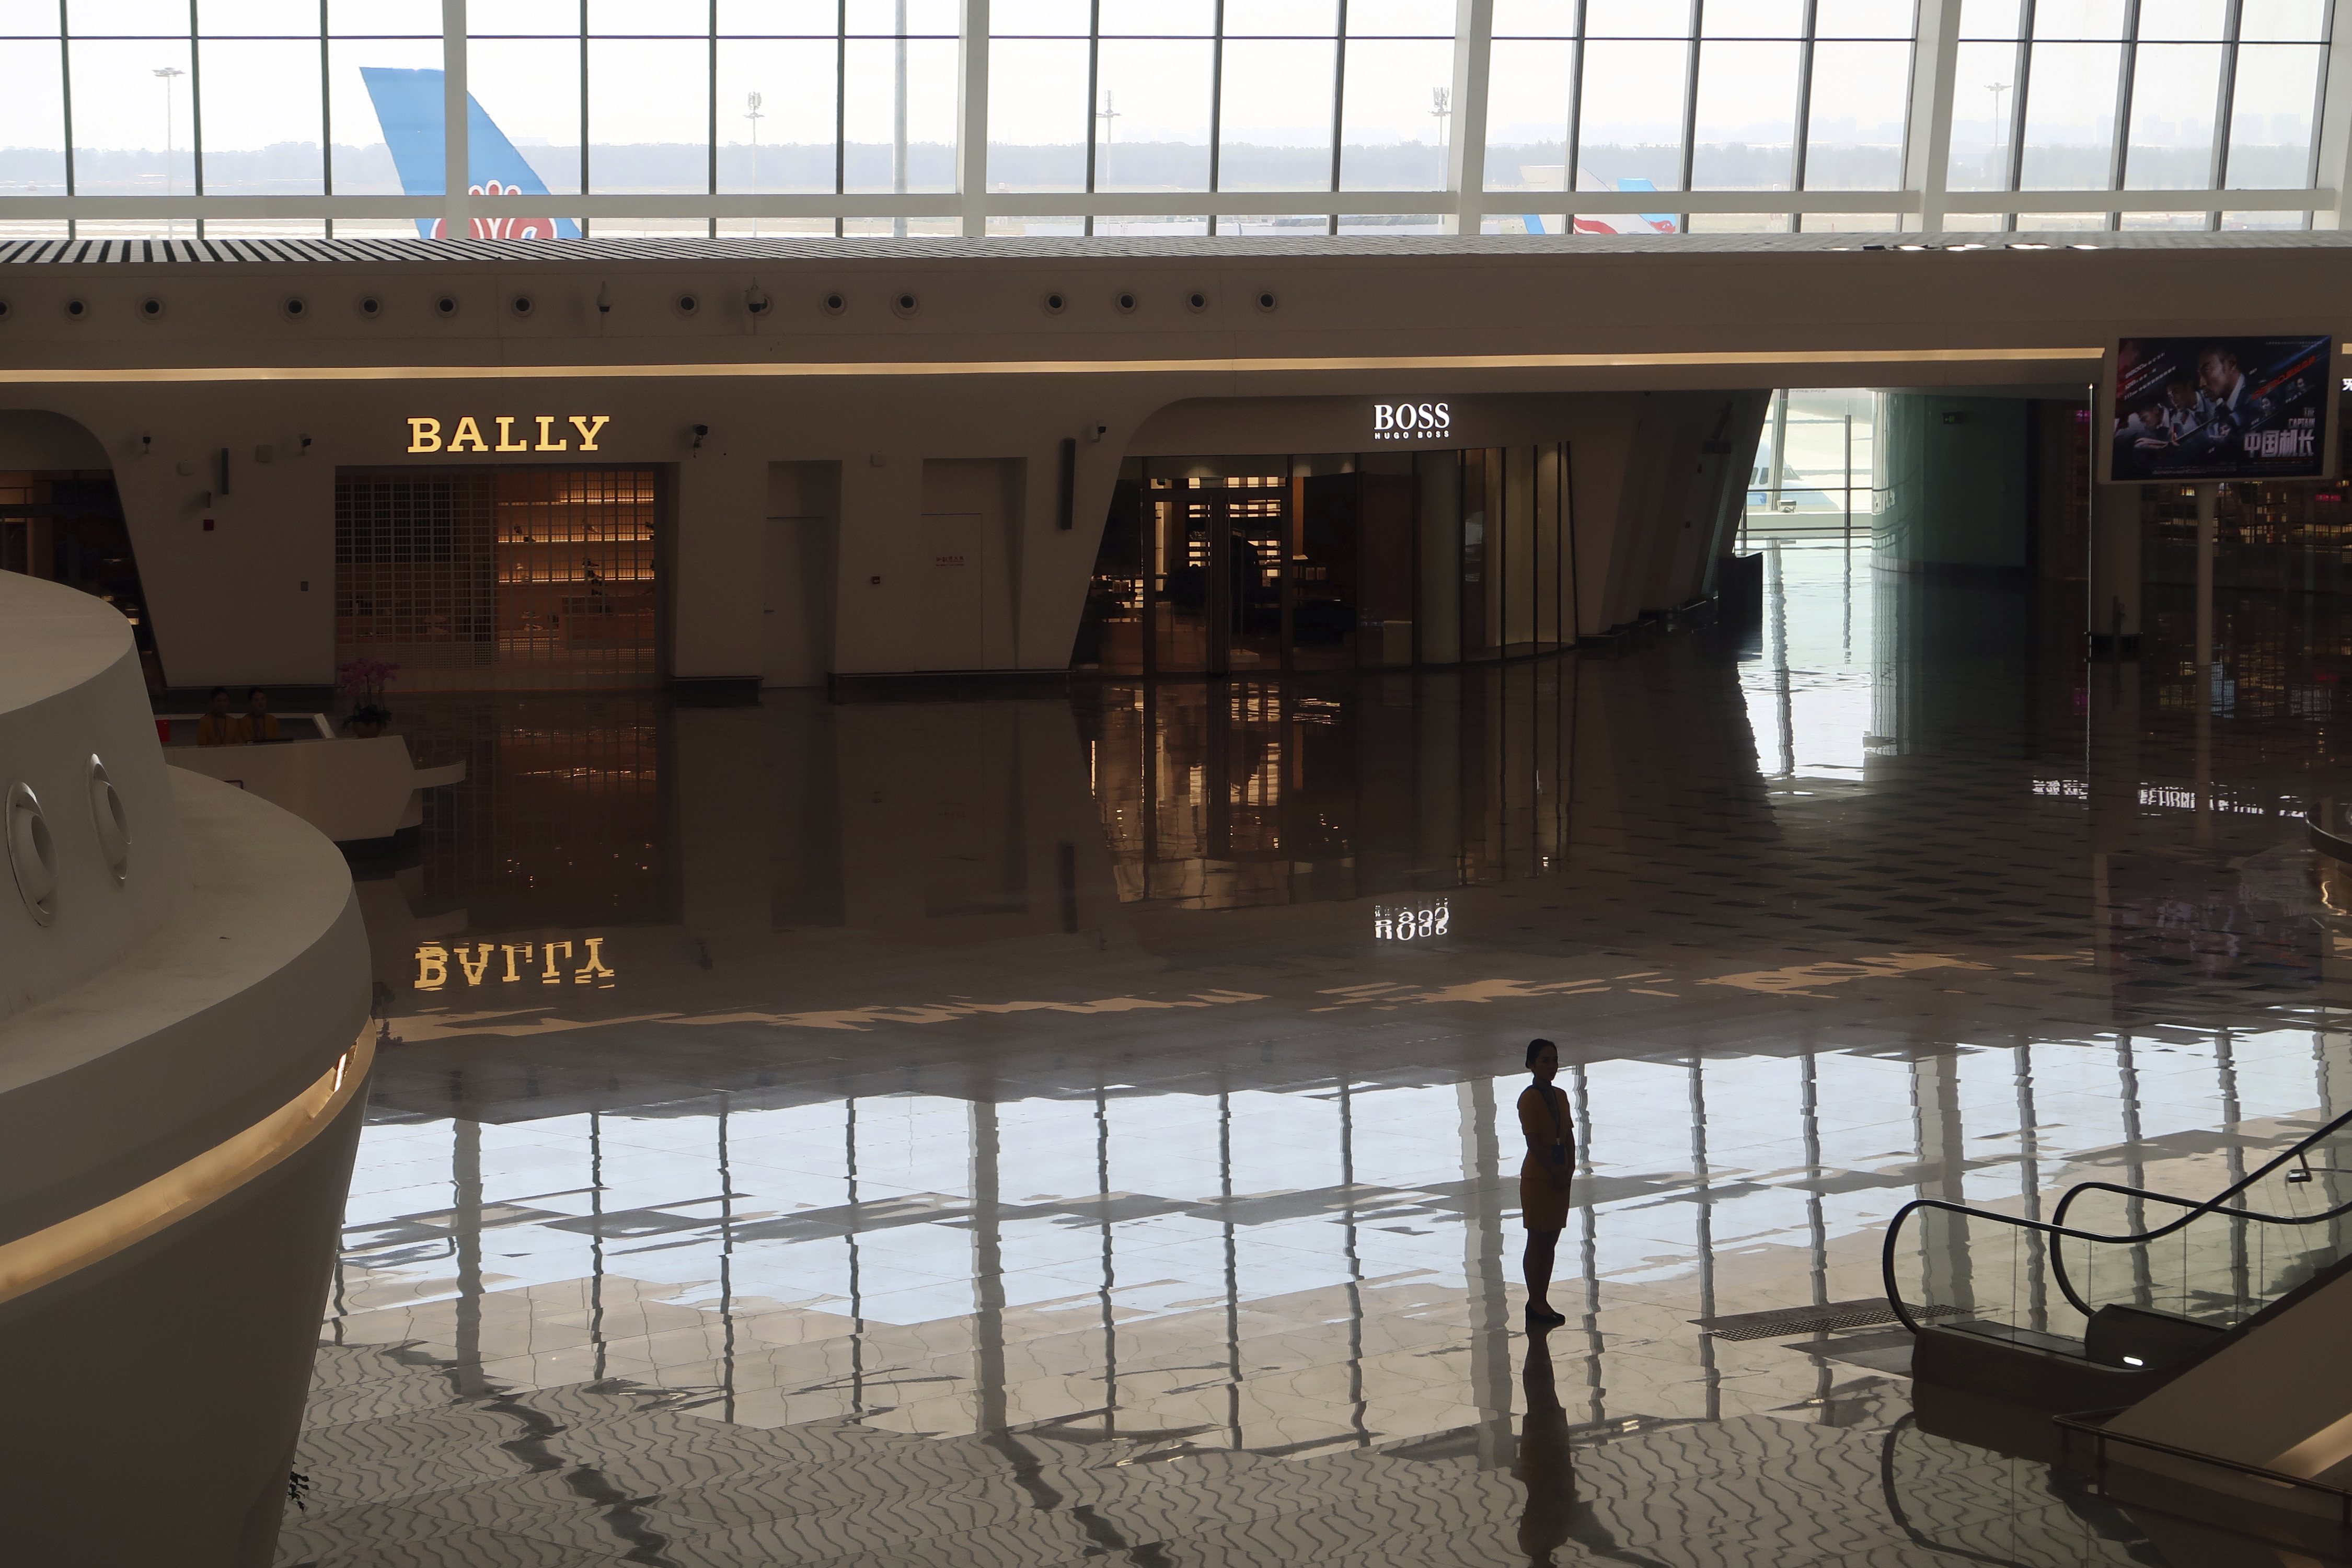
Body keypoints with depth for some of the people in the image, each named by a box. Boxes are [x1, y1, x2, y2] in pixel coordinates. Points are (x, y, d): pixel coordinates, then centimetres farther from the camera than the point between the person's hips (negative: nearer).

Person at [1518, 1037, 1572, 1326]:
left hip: (1559, 1177, 7)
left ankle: (1542, 1301, 17)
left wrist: (1570, 1169, -1)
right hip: (1538, 1178, -7)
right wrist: (1555, 1172, -15)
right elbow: (1534, 1142, -16)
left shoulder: (1561, 1096, 12)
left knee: (1551, 1241, 10)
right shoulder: (1529, 1098, -11)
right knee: (1537, 1241, -3)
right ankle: (1535, 1304, 2)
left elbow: (1568, 1137, 12)